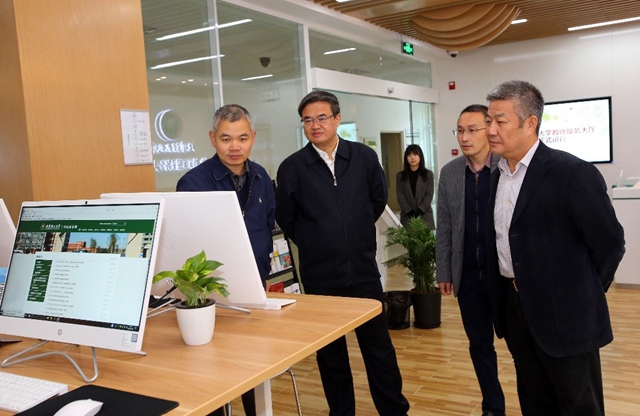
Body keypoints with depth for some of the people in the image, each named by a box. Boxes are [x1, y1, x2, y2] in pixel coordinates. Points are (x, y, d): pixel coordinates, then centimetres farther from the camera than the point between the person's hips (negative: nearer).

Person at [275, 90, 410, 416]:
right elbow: (285, 219, 5)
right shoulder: (292, 167, -7)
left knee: (379, 346, 10)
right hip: (320, 275, -1)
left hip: (363, 269, 1)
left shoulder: (364, 157, -1)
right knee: (330, 352, 12)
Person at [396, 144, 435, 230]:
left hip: (425, 215, 0)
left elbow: (429, 195, 0)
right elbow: (400, 195, 1)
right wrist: (409, 212, -12)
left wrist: (419, 211, -13)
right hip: (407, 216, 1)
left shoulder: (428, 174, 7)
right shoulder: (400, 175, 8)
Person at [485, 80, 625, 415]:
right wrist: (510, 295, 11)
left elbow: (610, 243, -11)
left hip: (564, 314, -6)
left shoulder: (573, 173, -17)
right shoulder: (499, 173, 6)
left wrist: (583, 297, -2)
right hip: (514, 306, 7)